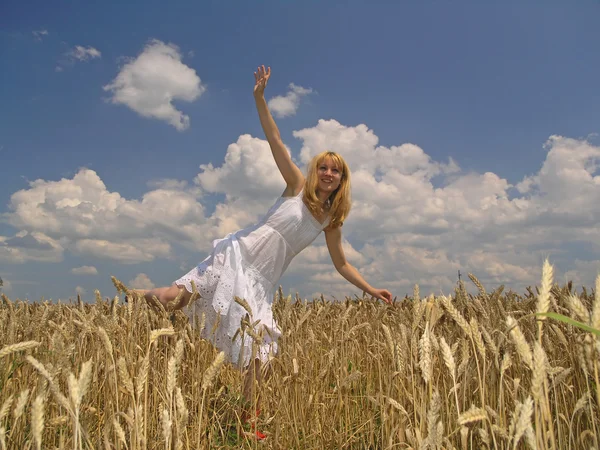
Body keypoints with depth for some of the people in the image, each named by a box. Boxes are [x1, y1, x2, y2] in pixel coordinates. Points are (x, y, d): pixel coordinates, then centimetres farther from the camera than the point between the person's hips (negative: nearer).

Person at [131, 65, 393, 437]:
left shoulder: (332, 219, 10)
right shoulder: (297, 186, 0)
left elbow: (341, 263, 17)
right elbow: (275, 141, -6)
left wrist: (370, 289, 10)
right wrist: (260, 96, -14)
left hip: (264, 280, 4)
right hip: (239, 255, -4)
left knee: (258, 354, -2)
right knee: (178, 297, -19)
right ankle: (139, 296, 14)